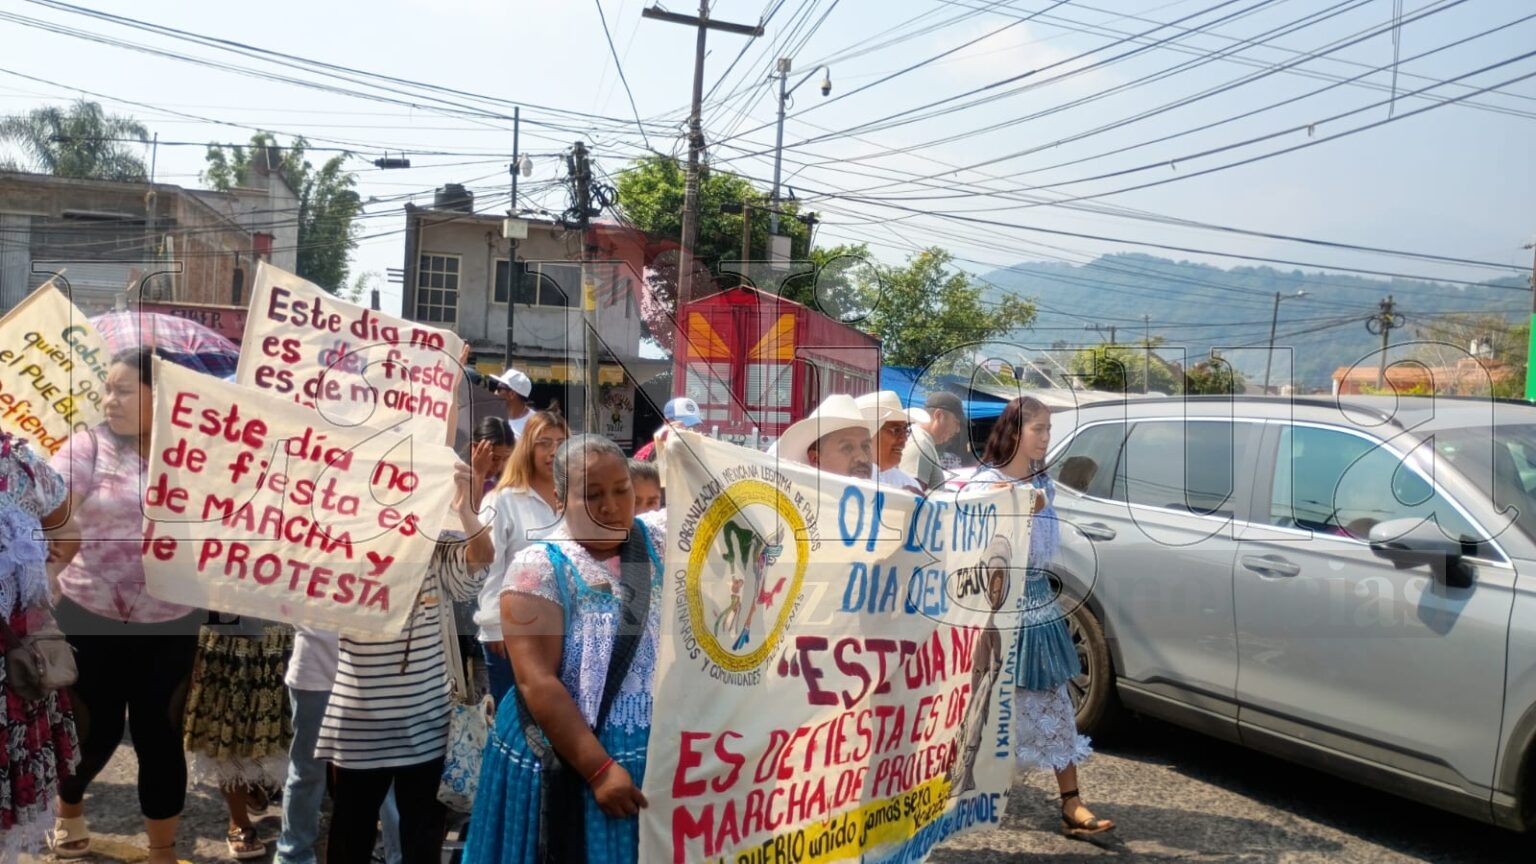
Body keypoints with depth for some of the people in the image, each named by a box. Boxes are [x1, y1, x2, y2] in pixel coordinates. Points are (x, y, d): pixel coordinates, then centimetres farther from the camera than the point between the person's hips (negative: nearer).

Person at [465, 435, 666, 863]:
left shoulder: (656, 539, 4)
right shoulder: (539, 567, -10)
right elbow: (536, 683, -16)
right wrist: (599, 769, -20)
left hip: (658, 759, 4)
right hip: (566, 767, -4)